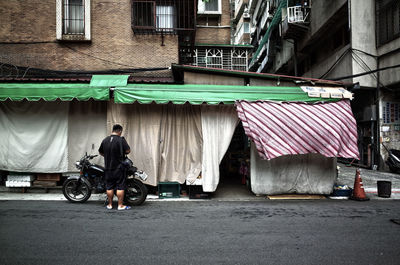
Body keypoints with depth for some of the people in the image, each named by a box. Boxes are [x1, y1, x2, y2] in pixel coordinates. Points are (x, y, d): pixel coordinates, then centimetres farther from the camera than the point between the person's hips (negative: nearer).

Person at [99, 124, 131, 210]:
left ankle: (110, 204, 17)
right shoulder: (121, 140, -10)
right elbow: (128, 150, -15)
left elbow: (100, 152, 16)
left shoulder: (105, 140, 7)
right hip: (119, 167, -5)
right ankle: (120, 205, 2)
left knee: (109, 187, 11)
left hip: (108, 168, 5)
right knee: (120, 187, 0)